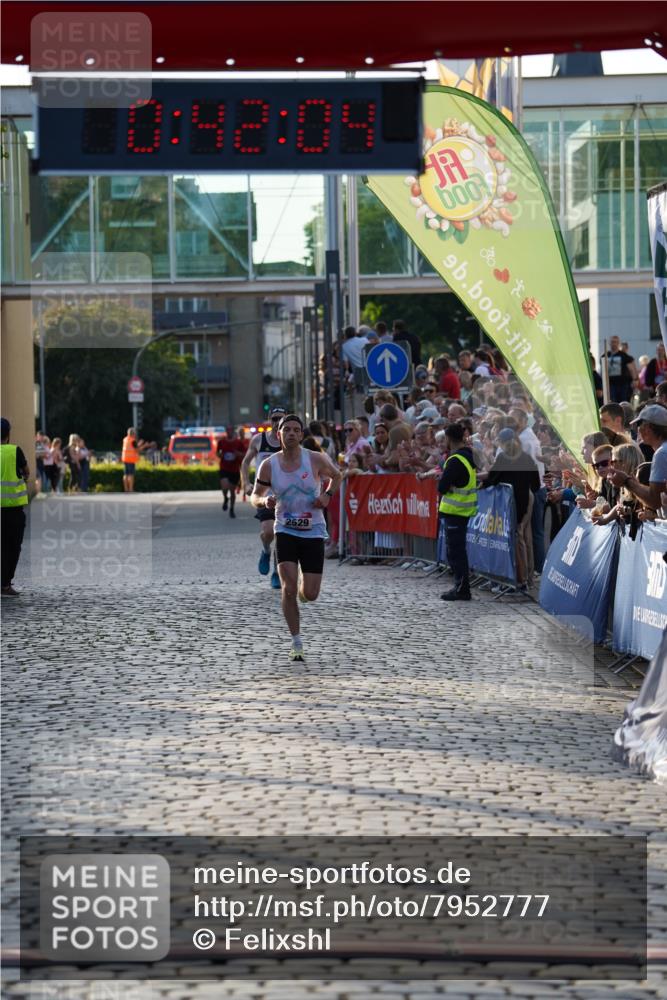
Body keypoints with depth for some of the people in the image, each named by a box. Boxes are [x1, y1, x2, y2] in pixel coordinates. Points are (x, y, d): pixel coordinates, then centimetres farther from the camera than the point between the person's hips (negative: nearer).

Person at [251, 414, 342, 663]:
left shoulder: (316, 459, -6)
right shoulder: (268, 465, -4)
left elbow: (336, 475, 14)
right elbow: (255, 497, 6)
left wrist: (327, 494, -4)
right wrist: (265, 501, -17)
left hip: (313, 532, 0)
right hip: (285, 531, 0)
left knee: (310, 594, -2)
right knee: (288, 588, -14)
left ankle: (302, 589, 38)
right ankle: (296, 643, -1)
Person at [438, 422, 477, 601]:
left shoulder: (455, 461, -20)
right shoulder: (468, 456, 9)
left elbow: (442, 487, -21)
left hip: (455, 511, -9)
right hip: (465, 510, 9)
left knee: (455, 551, -4)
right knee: (458, 550, 17)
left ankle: (461, 589, -2)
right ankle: (461, 587, 21)